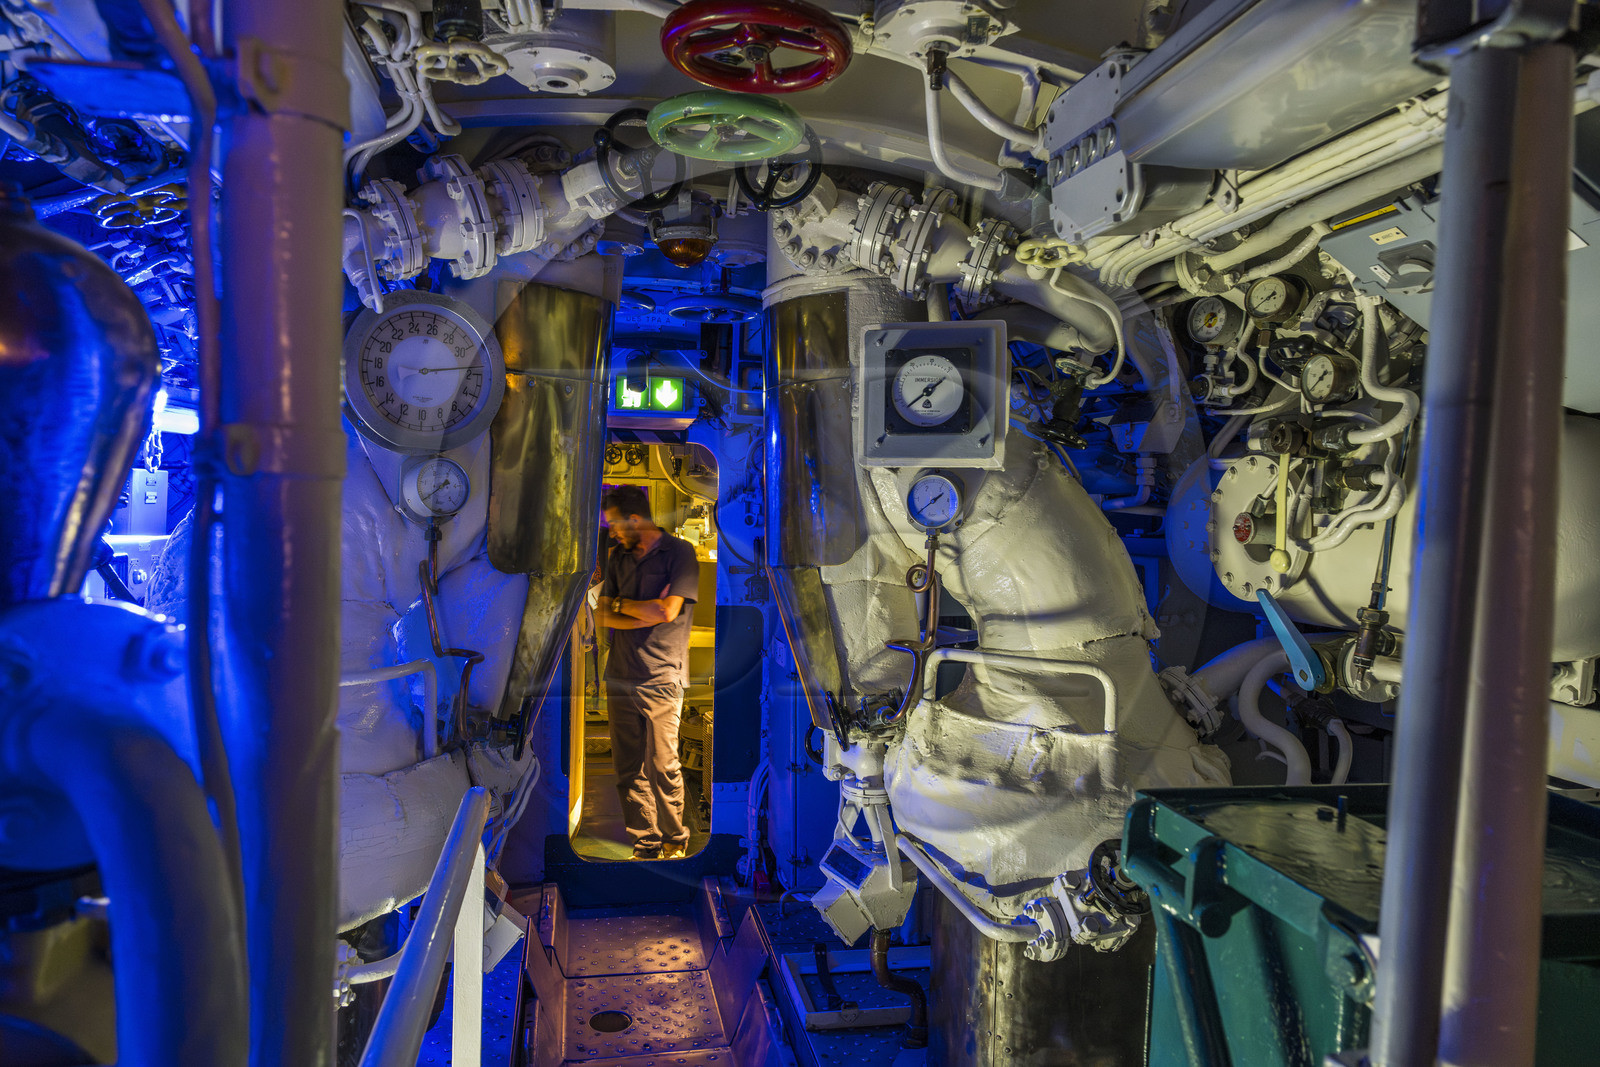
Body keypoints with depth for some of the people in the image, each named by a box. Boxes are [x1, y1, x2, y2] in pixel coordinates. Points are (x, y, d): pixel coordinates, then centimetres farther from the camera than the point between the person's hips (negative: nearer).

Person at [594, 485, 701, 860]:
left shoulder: (680, 552, -1)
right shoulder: (618, 557, 16)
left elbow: (669, 610, -12)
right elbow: (603, 616, 8)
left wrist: (621, 605, 1)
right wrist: (648, 613, -8)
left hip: (661, 678, -5)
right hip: (621, 677, 5)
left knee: (663, 767, -3)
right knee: (628, 770, 5)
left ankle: (675, 842, 14)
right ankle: (645, 846, 14)